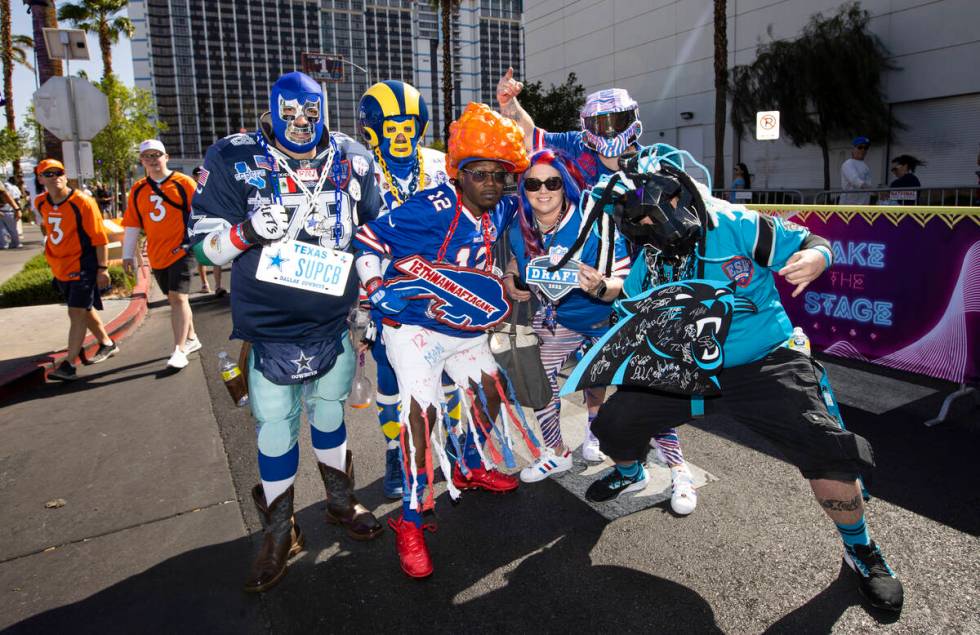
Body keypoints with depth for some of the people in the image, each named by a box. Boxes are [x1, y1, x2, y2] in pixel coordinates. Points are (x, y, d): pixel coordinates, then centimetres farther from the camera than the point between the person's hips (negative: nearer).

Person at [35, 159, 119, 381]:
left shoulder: (83, 202, -15)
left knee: (77, 313, -9)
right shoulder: (41, 203, 4)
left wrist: (103, 268, -16)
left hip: (84, 266, -7)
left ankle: (68, 364, -6)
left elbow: (99, 237, -14)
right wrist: (52, 257, 24)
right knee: (85, 310, 18)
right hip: (60, 268, 7)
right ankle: (107, 344, 35)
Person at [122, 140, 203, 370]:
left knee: (178, 297, -12)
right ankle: (191, 338, 30)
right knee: (175, 299, 14)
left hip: (182, 250, -5)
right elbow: (132, 225, 13)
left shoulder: (183, 183, -4)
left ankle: (179, 350, -10)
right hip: (157, 255, 5)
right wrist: (128, 255, 12)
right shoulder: (138, 190, 9)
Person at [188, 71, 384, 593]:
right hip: (269, 329, -2)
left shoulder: (351, 160, 2)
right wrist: (248, 230, -26)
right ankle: (279, 532, 24)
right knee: (276, 425, 5)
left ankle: (341, 502, 38)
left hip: (334, 322, 2)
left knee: (328, 410, 18)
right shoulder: (233, 160, -6)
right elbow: (203, 245, -6)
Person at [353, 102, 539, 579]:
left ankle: (471, 469, 43)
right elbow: (369, 238, -19)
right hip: (414, 326, -8)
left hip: (465, 328, 8)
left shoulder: (498, 213, -1)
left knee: (490, 392, 17)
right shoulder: (434, 207, -22)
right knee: (422, 409, -17)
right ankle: (410, 522, -5)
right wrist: (376, 286, -29)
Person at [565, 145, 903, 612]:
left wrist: (816, 256, -26)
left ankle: (860, 552, 12)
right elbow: (629, 328, 9)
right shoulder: (644, 269, -2)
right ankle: (629, 473, 38)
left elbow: (809, 242, -4)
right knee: (613, 423, -2)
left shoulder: (737, 227, -12)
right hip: (682, 373, 4)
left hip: (762, 365, -3)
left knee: (828, 452, -20)